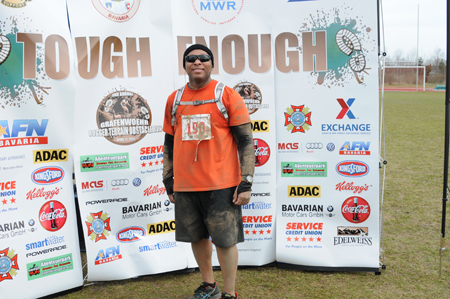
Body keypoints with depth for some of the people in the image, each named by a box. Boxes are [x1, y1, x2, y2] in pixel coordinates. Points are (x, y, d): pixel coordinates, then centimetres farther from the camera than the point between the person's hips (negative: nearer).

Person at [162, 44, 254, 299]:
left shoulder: (228, 96, -2)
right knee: (197, 237, 15)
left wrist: (246, 183, -11)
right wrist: (169, 182, 14)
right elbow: (169, 144, 16)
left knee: (225, 240, 2)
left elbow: (246, 141, -5)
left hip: (221, 184, -4)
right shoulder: (174, 100, 10)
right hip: (185, 185, 5)